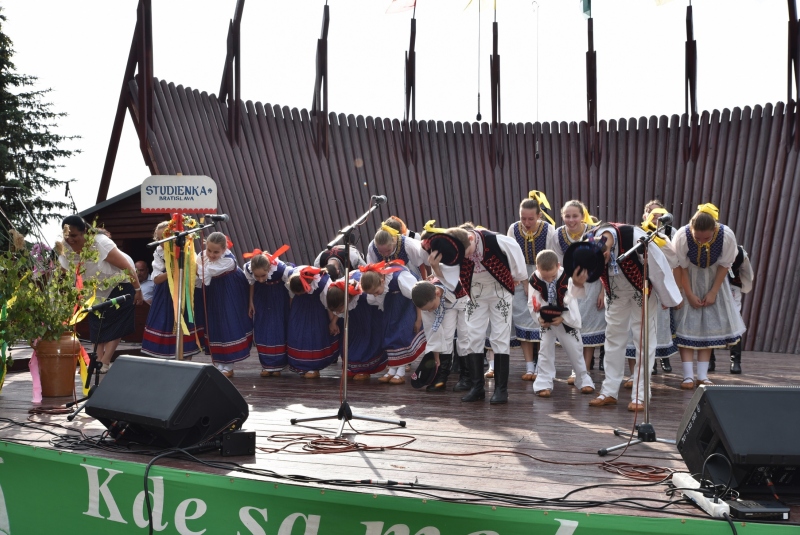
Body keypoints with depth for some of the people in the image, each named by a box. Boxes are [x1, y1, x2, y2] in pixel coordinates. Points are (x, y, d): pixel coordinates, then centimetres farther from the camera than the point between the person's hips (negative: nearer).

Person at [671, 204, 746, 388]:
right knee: (686, 325, -8)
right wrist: (689, 294, -14)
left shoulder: (727, 236, -26)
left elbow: (724, 265, -11)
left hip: (713, 281, 2)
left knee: (710, 325, 1)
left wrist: (713, 292, -10)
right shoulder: (682, 236, -30)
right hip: (688, 281, -2)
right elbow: (681, 267, -17)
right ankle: (688, 376, -5)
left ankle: (702, 376, 6)